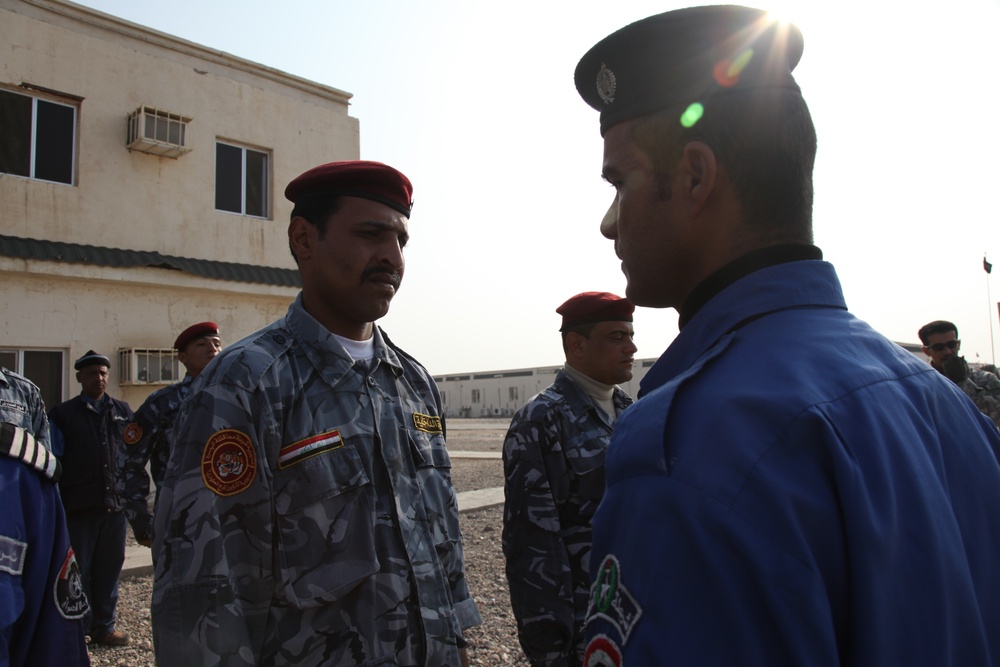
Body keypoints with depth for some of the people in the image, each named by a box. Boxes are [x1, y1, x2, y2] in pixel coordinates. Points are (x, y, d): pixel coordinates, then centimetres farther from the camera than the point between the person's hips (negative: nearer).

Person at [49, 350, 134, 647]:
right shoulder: (63, 414, 5)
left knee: (109, 568, 10)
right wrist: (57, 504, -6)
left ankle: (104, 627, 22)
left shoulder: (123, 411, 12)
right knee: (78, 571, 5)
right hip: (79, 507, -2)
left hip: (115, 503, 3)